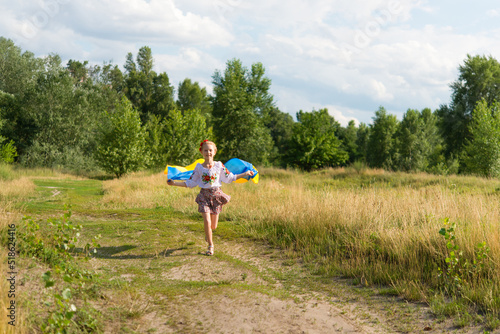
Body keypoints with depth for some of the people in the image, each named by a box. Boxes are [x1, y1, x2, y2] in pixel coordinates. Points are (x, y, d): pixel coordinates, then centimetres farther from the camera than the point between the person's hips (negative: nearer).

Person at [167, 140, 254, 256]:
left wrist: (246, 173, 7)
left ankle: (207, 233, 42)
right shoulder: (199, 167, -1)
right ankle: (210, 246, 8)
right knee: (207, 222, -12)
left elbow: (230, 178, 9)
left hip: (216, 194, 1)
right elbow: (190, 183, 6)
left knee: (213, 226, 4)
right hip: (204, 195, -1)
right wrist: (174, 183, -1)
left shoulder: (219, 165, 0)